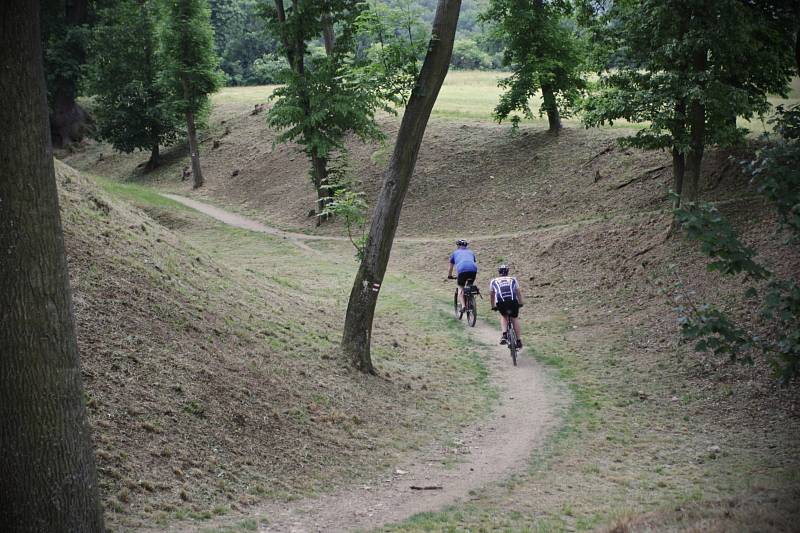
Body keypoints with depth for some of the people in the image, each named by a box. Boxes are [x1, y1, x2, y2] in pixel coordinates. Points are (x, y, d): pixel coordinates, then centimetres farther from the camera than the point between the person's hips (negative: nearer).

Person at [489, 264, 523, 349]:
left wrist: (493, 307, 47)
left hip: (501, 302, 0)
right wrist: (520, 303, 46)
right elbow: (518, 293, 33)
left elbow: (491, 295, 35)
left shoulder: (493, 281, 28)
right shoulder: (513, 279, 28)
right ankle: (519, 341, 21)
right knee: (515, 318, 24)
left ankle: (504, 335, 8)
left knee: (503, 316, 29)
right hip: (513, 301, 0)